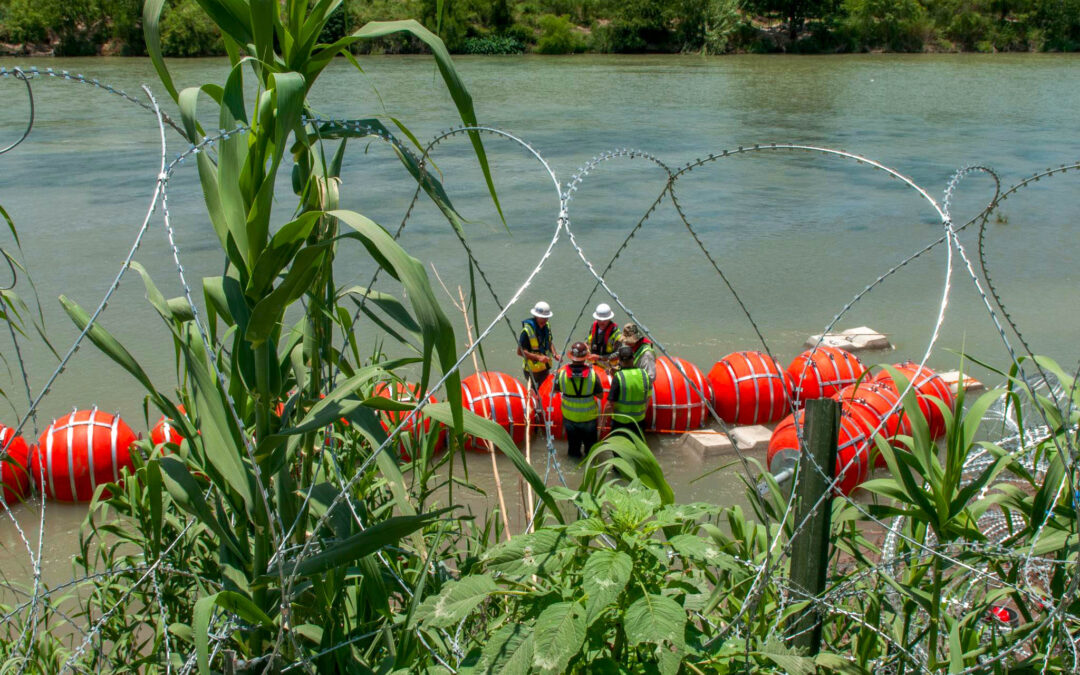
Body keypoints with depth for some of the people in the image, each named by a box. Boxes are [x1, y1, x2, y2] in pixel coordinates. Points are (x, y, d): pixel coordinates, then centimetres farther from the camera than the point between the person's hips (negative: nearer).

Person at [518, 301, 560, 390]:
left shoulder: (547, 327, 2)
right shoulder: (527, 330, -21)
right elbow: (520, 351, -20)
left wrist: (555, 354, -2)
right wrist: (538, 357, -27)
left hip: (545, 367, 7)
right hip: (532, 369, -7)